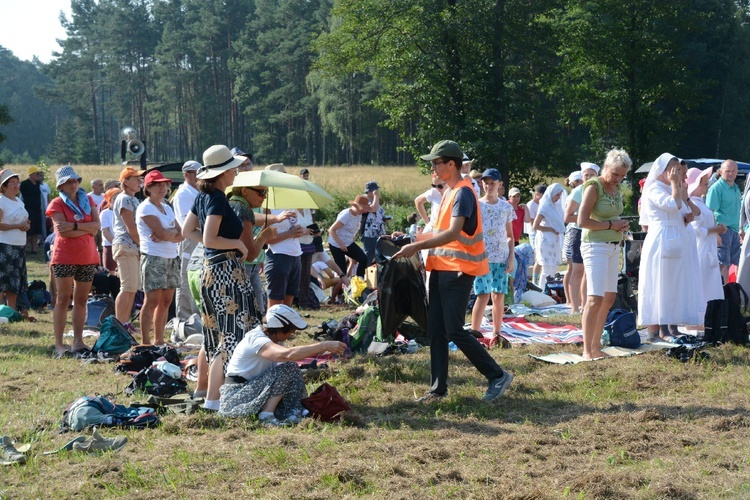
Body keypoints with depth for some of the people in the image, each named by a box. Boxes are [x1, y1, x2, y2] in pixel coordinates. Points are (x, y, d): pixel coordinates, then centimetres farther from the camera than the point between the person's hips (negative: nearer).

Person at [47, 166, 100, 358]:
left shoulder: (88, 201, 12)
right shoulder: (57, 204, -2)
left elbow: (97, 225, -3)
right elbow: (63, 232, -15)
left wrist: (74, 226, -15)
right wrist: (87, 229, -9)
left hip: (87, 257, 5)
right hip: (65, 257, -5)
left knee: (81, 300, 7)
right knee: (63, 299, -6)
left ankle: (78, 341, 12)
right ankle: (59, 344, -5)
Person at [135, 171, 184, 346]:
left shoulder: (167, 208, 18)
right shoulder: (145, 208, -6)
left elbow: (181, 235, 8)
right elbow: (163, 233, -18)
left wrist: (165, 235, -11)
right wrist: (174, 232, 2)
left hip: (172, 257, 8)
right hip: (154, 258, -8)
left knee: (166, 301, 8)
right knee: (152, 301, -9)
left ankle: (159, 341, 14)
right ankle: (145, 343, -8)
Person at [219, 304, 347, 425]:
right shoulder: (256, 339, -25)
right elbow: (288, 354, -40)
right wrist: (324, 346, -41)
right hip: (236, 396, -10)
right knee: (287, 369, -21)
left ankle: (293, 412, -9)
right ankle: (266, 417, -22)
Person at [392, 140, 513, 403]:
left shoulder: (463, 193, -14)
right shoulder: (450, 193, 17)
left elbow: (452, 233, -24)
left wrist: (416, 247, -24)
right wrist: (411, 238, 15)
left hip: (458, 271, -10)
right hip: (441, 269, 10)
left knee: (454, 331, -10)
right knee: (436, 331, 7)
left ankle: (498, 376, 1)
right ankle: (438, 387, 12)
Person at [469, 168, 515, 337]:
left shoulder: (506, 207, 10)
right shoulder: (476, 206, 2)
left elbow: (510, 236, 13)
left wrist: (511, 257, 4)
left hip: (501, 258, 3)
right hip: (482, 257, -3)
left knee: (499, 296, 3)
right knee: (483, 295, -11)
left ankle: (497, 334, 12)